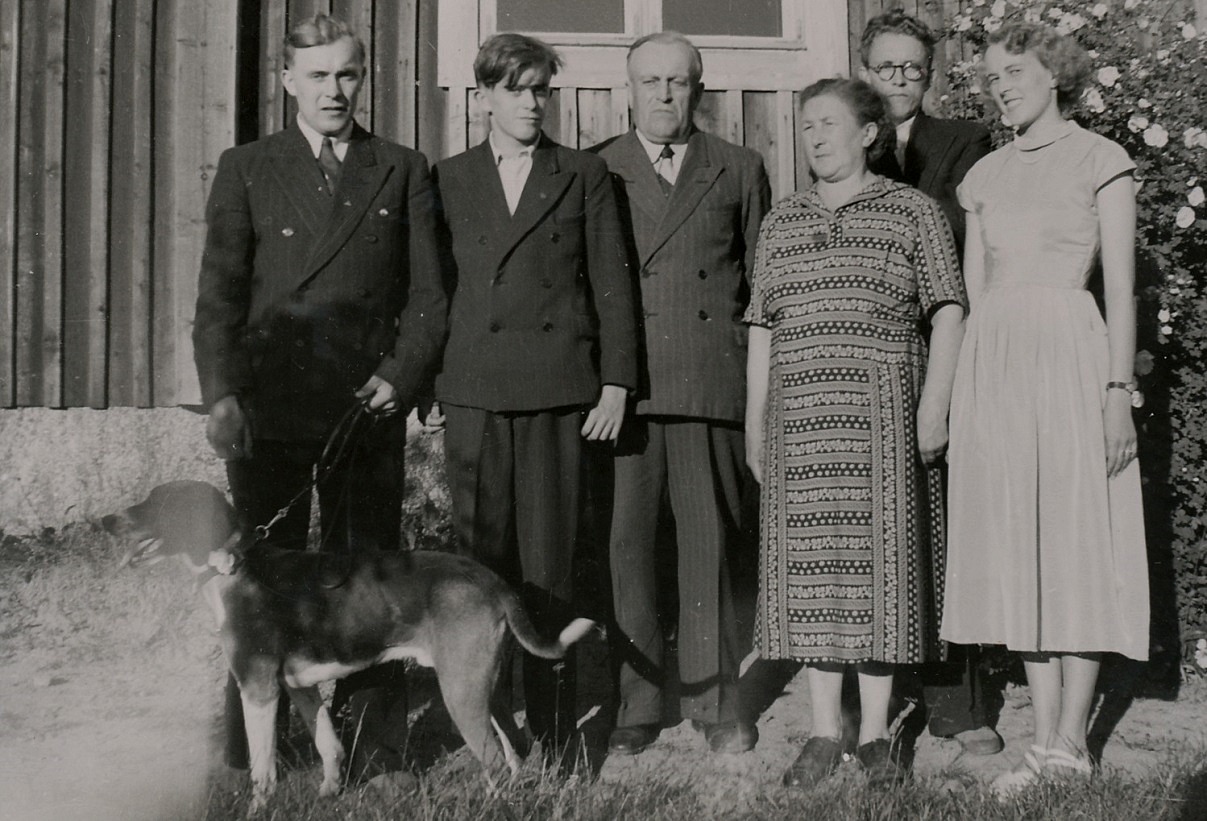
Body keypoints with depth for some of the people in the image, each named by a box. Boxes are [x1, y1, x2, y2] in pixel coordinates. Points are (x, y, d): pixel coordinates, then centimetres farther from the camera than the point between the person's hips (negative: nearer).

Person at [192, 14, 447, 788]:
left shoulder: (404, 172, 10)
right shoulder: (246, 170, 9)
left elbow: (429, 295, 8)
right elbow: (219, 292, 4)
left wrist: (401, 376, -6)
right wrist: (221, 394, -7)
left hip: (368, 405, 0)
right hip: (267, 405, 0)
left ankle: (374, 753, 12)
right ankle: (254, 756, 13)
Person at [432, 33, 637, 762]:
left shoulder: (585, 176, 10)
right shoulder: (449, 180, 13)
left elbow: (612, 284, 7)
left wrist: (616, 383, -1)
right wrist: (424, 384, 5)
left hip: (558, 388, -1)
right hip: (474, 391, 1)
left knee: (551, 566, -1)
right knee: (482, 561, 1)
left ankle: (554, 737, 5)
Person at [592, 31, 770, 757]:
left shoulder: (740, 170, 13)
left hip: (712, 385, 0)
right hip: (623, 388, 0)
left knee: (710, 542, 3)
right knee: (626, 543, 0)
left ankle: (715, 700, 14)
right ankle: (636, 705, 9)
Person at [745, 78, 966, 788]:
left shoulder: (915, 212, 4)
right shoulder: (782, 222, 15)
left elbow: (948, 311, 0)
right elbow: (762, 327, 14)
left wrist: (934, 402, -10)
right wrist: (754, 422, 10)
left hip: (884, 412, -3)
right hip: (801, 416, 3)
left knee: (881, 563, -1)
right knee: (812, 568, 2)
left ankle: (877, 732, 8)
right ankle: (825, 732, 10)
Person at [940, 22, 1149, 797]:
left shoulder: (1100, 160, 2)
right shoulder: (985, 176, 16)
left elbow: (1121, 288, -3)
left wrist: (1118, 389, -12)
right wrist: (964, 393, 9)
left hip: (1070, 356, -5)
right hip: (994, 365, 5)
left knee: (1077, 544, -3)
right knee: (1019, 555, 5)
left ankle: (1070, 746, 4)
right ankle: (1046, 740, 12)